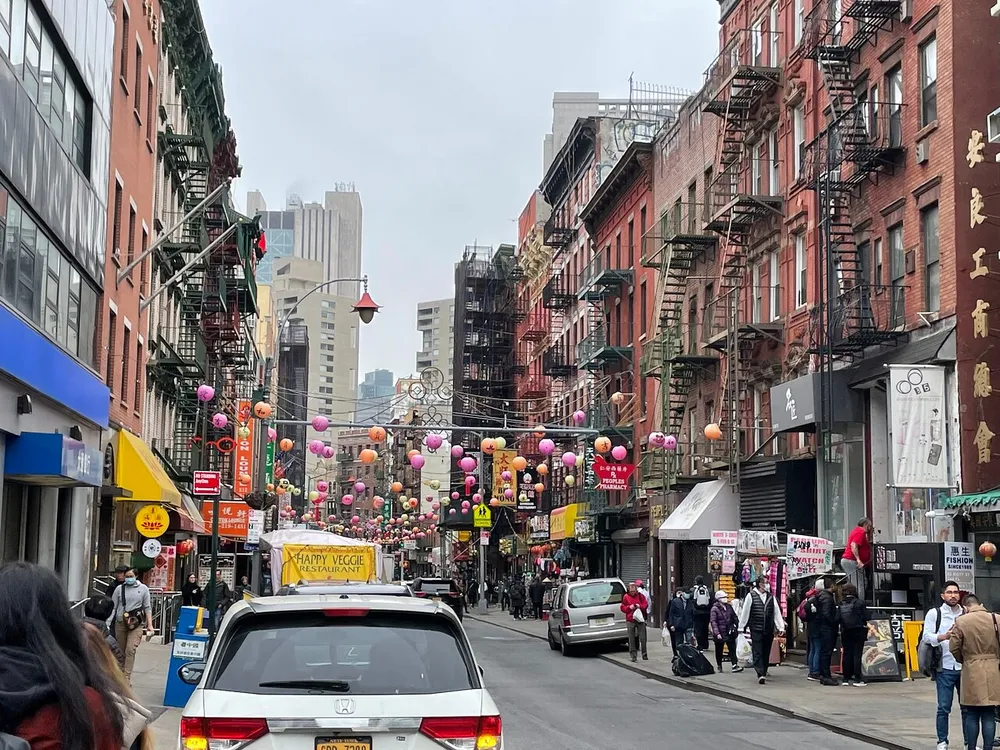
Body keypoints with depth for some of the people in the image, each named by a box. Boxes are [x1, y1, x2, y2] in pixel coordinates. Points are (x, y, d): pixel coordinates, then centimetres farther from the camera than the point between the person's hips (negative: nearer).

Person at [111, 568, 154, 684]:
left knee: (130, 650, -14)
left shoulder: (143, 588, 5)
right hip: (120, 623, 2)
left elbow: (147, 608, 7)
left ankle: (127, 678, -15)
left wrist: (150, 625, 3)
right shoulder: (119, 589, 7)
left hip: (136, 623, -2)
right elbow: (113, 607, 7)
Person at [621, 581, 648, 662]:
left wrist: (640, 606, -12)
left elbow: (646, 605, 7)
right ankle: (632, 654, 5)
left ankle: (644, 654, 7)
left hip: (640, 619, 0)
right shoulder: (626, 597, 4)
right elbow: (622, 608, 5)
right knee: (631, 638, 0)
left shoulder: (640, 596, 6)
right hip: (630, 620, 0)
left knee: (642, 638, -1)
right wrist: (629, 607, -12)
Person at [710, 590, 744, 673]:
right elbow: (713, 621, -15)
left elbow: (734, 617, 16)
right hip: (720, 634, -4)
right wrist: (717, 633, -22)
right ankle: (719, 666, 24)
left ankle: (735, 665, -8)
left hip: (729, 632, 4)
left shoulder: (729, 607, 6)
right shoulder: (715, 609, -11)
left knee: (732, 648, -4)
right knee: (719, 650, 9)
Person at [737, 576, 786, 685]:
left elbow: (777, 613, 9)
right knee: (758, 652, -9)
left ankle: (764, 673, 18)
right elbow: (745, 612, 0)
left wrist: (781, 627, 3)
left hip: (769, 630, 4)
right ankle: (760, 674, -15)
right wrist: (741, 627, 0)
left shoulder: (770, 597, 9)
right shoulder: (751, 596, -3)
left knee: (766, 653, 8)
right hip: (756, 630, -4)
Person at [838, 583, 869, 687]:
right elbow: (866, 617, -9)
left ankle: (846, 679, 11)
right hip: (858, 632, -4)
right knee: (857, 655, -3)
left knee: (846, 655, 9)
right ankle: (857, 679, -5)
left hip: (845, 633, 4)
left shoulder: (841, 605, 2)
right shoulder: (860, 603, -9)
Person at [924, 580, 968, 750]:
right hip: (945, 667, -2)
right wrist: (944, 637, -23)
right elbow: (927, 636, -6)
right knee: (944, 707, 0)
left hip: (964, 666, 2)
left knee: (967, 706, 7)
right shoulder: (934, 613, 2)